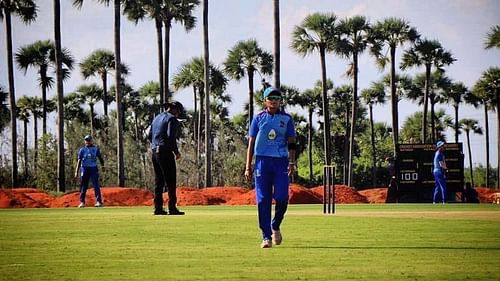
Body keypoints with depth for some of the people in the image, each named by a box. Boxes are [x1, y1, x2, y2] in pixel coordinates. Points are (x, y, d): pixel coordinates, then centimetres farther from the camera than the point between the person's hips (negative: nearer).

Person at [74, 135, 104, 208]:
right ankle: (82, 202, 10)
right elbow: (79, 160, 5)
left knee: (96, 185, -6)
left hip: (93, 168, 0)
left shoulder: (96, 149, 9)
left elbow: (100, 158, 8)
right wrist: (76, 171, -1)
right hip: (84, 168, 1)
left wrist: (102, 165, -7)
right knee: (83, 186, 3)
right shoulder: (82, 149, 7)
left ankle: (99, 201, -7)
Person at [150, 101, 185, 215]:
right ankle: (172, 208, -9)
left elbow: (151, 136, 19)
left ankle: (158, 208, 8)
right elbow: (171, 137, -17)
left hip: (155, 152, 8)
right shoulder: (172, 119, -7)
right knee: (171, 181, -6)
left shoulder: (156, 118, 20)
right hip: (166, 152, -8)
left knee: (159, 181, 10)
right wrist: (176, 151, -9)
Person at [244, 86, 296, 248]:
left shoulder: (286, 119, 10)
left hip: (281, 162, 0)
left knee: (282, 197, -10)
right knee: (263, 200, -3)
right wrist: (248, 167, 2)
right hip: (262, 161, 0)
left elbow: (291, 143, 7)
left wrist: (292, 163, -7)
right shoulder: (258, 118, 9)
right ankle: (266, 237, 2)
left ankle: (275, 227, 16)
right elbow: (251, 143, 8)